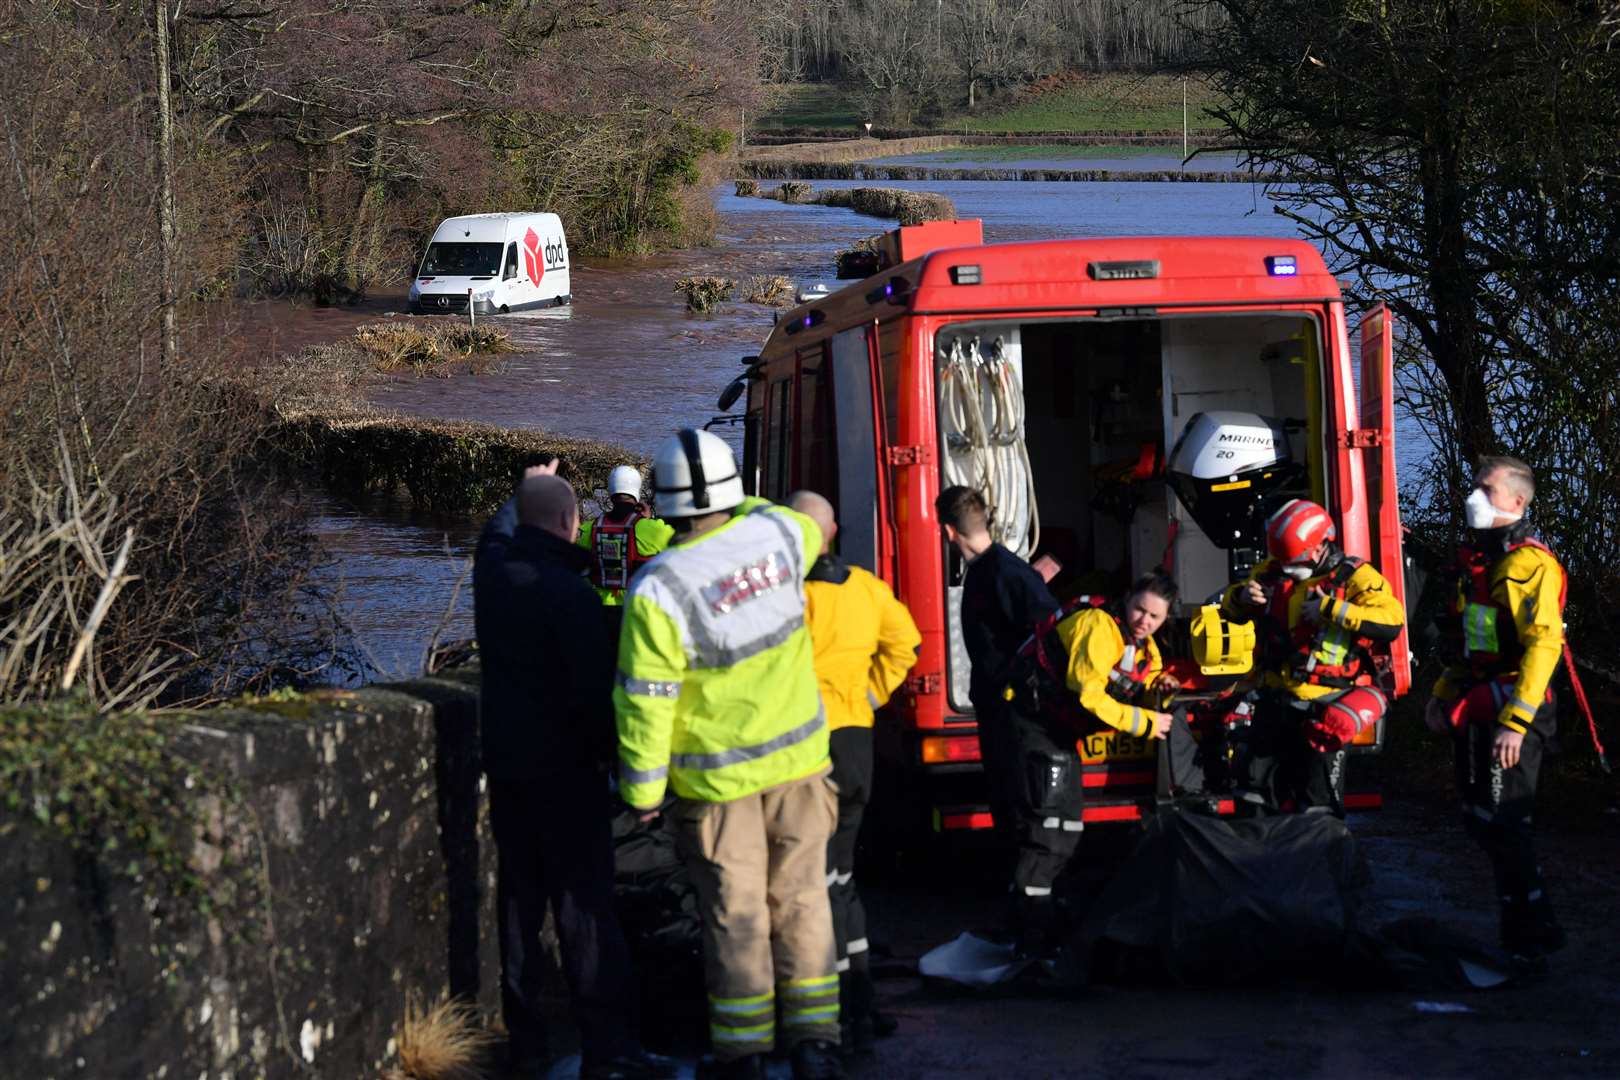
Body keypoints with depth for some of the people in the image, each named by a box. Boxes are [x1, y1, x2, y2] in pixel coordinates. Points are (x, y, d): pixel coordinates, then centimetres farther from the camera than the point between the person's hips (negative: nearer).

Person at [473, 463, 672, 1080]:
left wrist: (524, 491, 42)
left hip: (505, 763, 7)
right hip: (564, 768, -7)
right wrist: (616, 753, -8)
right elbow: (594, 690, -21)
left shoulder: (494, 572, 2)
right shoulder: (569, 594, -20)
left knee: (519, 900, 13)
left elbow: (497, 532, 27)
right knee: (583, 905, -5)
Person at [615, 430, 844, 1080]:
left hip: (719, 781, -4)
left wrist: (642, 788, -5)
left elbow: (646, 703, -17)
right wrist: (736, 507, 32)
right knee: (801, 902, 12)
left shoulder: (658, 590, -21)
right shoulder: (775, 533, -8)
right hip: (800, 759, 4)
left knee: (735, 912, 7)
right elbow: (809, 527, 20)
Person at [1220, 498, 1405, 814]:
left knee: (1317, 807, -4)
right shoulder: (1273, 572, 5)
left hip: (1325, 705, -6)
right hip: (1275, 699, 6)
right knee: (1255, 795, 14)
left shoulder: (1353, 577, -11)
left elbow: (1392, 621, -25)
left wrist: (1332, 610, -30)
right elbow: (1231, 611, 17)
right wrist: (1241, 597, -8)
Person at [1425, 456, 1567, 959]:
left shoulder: (1531, 564, -14)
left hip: (1512, 715, -9)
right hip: (1475, 713, 10)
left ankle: (1533, 932, -3)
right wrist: (1444, 695, 19)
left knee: (1500, 823, -11)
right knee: (1481, 820, 11)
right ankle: (1522, 925, 19)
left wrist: (1515, 721, -25)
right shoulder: (1474, 559, 16)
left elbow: (1543, 645, -21)